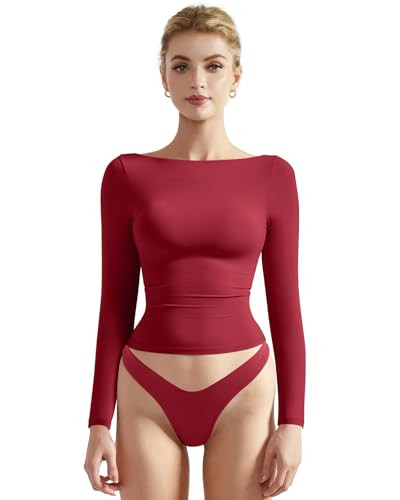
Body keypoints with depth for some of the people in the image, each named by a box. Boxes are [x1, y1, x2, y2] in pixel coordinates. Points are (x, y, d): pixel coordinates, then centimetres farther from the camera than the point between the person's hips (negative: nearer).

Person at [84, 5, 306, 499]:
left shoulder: (272, 175, 0)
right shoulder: (127, 175, 0)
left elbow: (286, 308, 1)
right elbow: (116, 308, 2)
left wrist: (292, 422, -4)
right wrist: (99, 422, -1)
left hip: (242, 391, 0)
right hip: (149, 396, 0)